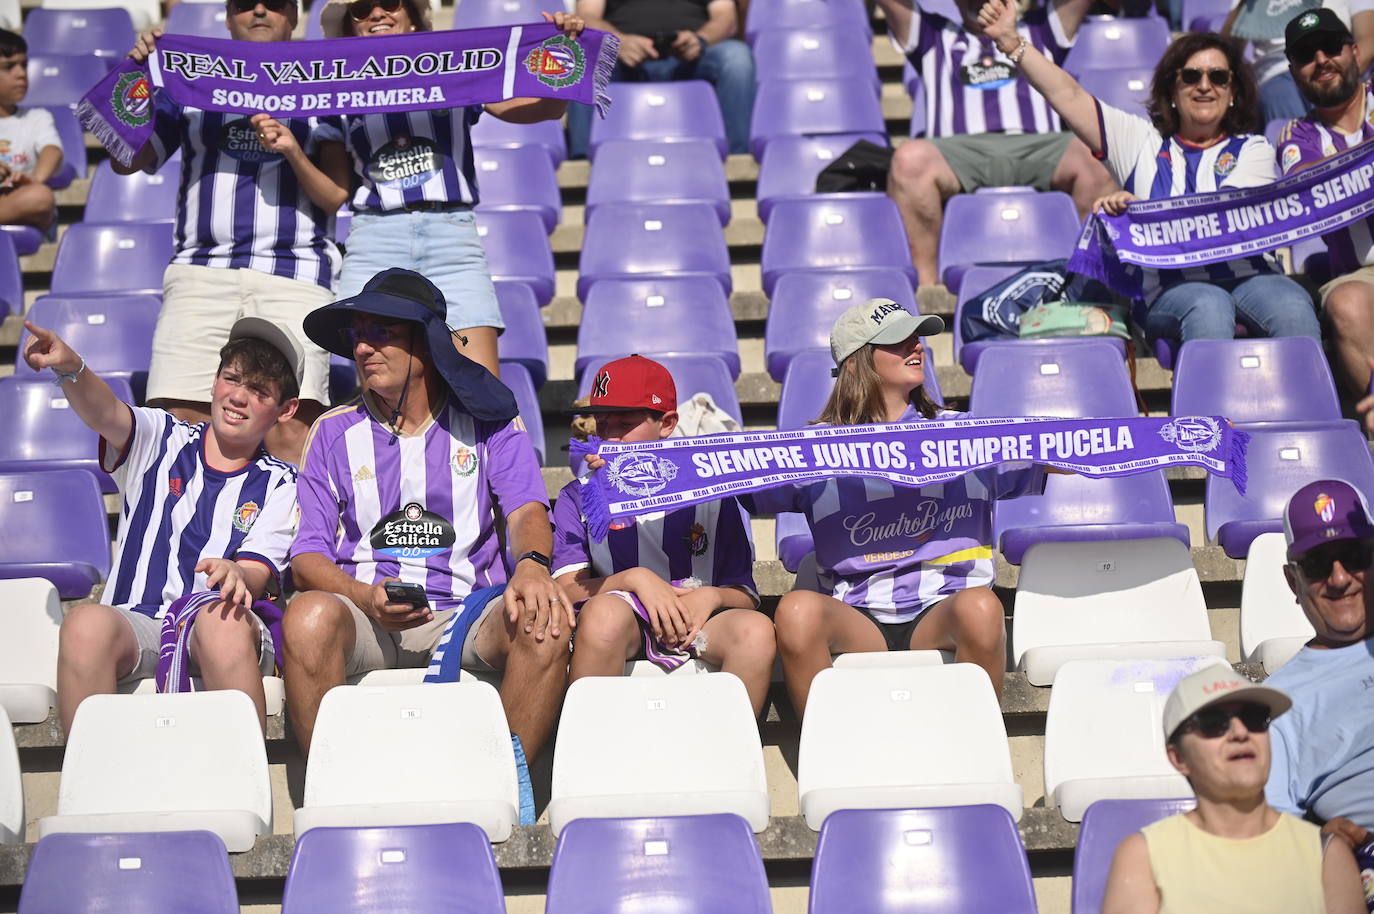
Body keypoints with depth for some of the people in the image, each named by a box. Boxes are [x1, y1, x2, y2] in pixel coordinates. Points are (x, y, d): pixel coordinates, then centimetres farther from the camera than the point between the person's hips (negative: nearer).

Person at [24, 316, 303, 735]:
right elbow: (103, 413, -7)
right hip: (136, 623, 1)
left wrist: (235, 574, -27)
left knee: (224, 619, -36)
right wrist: (70, 368, -31)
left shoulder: (280, 484, 13)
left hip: (221, 628, 0)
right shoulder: (159, 441, 15)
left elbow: (258, 574, -1)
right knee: (86, 622, -33)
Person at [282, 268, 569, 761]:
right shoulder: (334, 433, 13)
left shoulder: (488, 423, 12)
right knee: (309, 615, -34)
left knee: (544, 620, -32)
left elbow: (527, 512, -2)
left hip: (464, 615, 0)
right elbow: (307, 557, 7)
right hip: (364, 618, 0)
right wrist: (367, 598, -15)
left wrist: (532, 565, -27)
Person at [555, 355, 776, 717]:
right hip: (621, 625, -1)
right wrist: (635, 579, -14)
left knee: (756, 630, -31)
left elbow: (745, 595, 9)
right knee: (605, 611, -36)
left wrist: (712, 596, -12)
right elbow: (566, 589, 0)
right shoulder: (579, 497, 15)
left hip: (696, 622, 1)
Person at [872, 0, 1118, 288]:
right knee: (911, 158, -36)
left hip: (1037, 146, 1)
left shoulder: (1040, 30, 37)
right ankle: (925, 286, -38)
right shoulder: (934, 35, 35)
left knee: (1094, 156, -34)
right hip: (960, 148, -1)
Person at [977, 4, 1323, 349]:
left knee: (1292, 308, -33)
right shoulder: (1141, 141, 21)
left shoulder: (1253, 149, 17)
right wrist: (1010, 40, 5)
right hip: (1174, 285, 0)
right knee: (1209, 307, -36)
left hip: (1250, 274, 1)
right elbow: (1068, 96, 14)